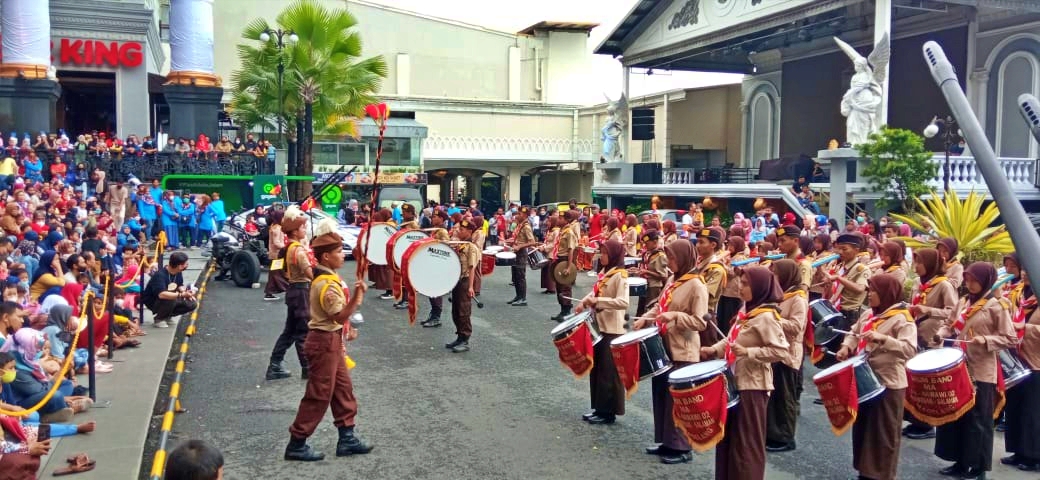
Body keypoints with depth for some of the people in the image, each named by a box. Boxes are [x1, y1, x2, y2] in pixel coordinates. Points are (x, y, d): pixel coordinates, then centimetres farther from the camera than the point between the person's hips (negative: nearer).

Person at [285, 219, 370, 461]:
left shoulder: (327, 277, 9)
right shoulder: (327, 284, -23)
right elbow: (340, 316, -26)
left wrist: (346, 329, 18)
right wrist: (357, 297, -34)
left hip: (331, 340, 10)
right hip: (325, 342, -10)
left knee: (343, 388, 15)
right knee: (319, 395, -1)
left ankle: (347, 438, 23)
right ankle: (296, 444, 10)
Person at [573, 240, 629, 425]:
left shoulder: (620, 276, -16)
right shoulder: (606, 274, 12)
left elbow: (623, 302, -27)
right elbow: (597, 293, 21)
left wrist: (597, 301, -30)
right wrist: (585, 302, 2)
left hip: (612, 330, -9)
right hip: (600, 327, 9)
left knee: (608, 373, -1)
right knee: (596, 370, 14)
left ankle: (609, 412, 9)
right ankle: (599, 408, 24)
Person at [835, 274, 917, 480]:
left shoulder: (902, 319, -15)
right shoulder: (868, 315, 8)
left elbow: (910, 349, -27)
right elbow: (854, 334, 20)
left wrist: (882, 338, -37)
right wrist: (846, 347, -1)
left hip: (888, 384, -8)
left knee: (883, 434, 3)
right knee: (862, 428, 17)